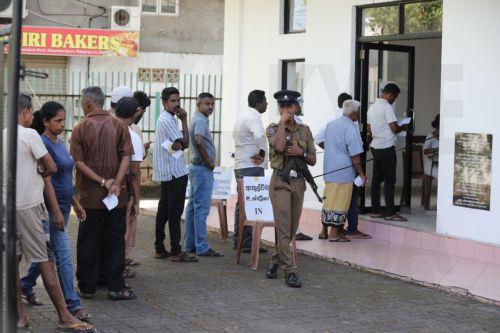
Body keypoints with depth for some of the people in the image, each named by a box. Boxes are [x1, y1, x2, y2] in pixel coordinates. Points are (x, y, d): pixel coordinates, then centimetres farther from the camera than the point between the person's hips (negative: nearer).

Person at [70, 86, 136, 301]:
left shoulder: (80, 129, -4)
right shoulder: (119, 126, -1)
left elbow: (79, 162, -10)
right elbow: (126, 156, -8)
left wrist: (102, 181, -11)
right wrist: (116, 183, -12)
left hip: (89, 195, -1)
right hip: (116, 195, 1)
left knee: (88, 241, 8)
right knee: (115, 240, 7)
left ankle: (87, 287, 13)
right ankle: (116, 288, 6)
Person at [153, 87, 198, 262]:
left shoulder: (166, 119, 18)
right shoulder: (167, 120, -13)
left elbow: (183, 144, 13)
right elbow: (185, 141, -13)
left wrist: (178, 144, -9)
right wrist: (184, 120, -5)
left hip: (167, 172, 10)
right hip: (175, 172, -10)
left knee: (164, 210, 11)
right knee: (175, 212, -8)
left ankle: (160, 249, 16)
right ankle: (176, 251, -7)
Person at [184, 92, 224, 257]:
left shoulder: (196, 120, 17)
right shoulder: (200, 120, -15)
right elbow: (199, 141, -32)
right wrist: (209, 162, -19)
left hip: (196, 167, 10)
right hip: (203, 168, -10)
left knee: (193, 207, 12)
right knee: (202, 208, -8)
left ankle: (190, 244, 17)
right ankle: (202, 247, -7)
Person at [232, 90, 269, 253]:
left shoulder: (242, 114, 15)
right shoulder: (253, 117, -17)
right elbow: (259, 135, -36)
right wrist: (261, 152, -20)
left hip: (239, 165, 10)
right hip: (252, 166, -10)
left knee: (242, 202, 16)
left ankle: (237, 240, 22)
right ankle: (248, 243, -6)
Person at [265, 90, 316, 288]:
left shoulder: (304, 130, 10)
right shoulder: (273, 129, 1)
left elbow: (313, 160, 11)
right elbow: (279, 146, -21)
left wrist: (301, 153, -9)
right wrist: (282, 122, -13)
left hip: (299, 182, 4)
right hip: (280, 182, -4)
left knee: (291, 228, 11)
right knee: (283, 228, -10)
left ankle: (276, 260, 30)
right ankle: (289, 271, -10)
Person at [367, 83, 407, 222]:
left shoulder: (372, 107, 14)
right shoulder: (387, 107, -13)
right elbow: (394, 128, -16)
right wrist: (403, 127, 2)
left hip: (375, 146, 8)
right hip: (387, 148, -8)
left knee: (376, 179, 10)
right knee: (389, 180, -5)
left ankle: (375, 211, 12)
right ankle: (390, 213, -4)